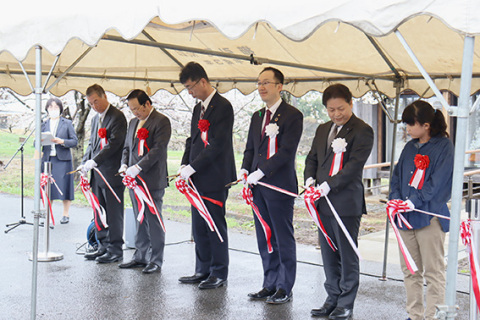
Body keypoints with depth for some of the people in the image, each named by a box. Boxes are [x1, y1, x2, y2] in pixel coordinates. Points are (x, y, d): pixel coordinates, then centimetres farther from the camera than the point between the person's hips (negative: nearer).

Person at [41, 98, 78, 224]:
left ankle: (65, 214, 9)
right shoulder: (44, 124, 14)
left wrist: (62, 141, -15)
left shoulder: (67, 123, 6)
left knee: (64, 186, -3)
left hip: (63, 160, -3)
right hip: (47, 159, 3)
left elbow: (75, 141, 0)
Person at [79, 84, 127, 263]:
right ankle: (103, 247, 23)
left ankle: (116, 250, 8)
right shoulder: (95, 119, 18)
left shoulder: (117, 116, -10)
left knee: (114, 213, -1)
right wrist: (85, 163, 5)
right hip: (97, 174, 8)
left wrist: (94, 161, -24)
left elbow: (114, 144, -19)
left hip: (112, 173, -8)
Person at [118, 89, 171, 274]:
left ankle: (155, 260, 6)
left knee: (153, 221, -2)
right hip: (135, 180, 7)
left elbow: (158, 149, -17)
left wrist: (137, 167, -21)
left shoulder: (161, 121, -8)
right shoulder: (133, 122, 17)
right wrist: (124, 165, 2)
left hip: (153, 181, -7)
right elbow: (127, 147, 22)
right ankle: (141, 257, 21)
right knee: (140, 221, 12)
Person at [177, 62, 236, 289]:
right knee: (199, 226, 12)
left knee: (215, 225, -1)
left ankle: (219, 274, 10)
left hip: (215, 178, -8)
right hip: (198, 177, 8)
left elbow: (218, 144, -18)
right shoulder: (198, 108, 16)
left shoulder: (223, 106, -12)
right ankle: (203, 270, 23)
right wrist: (184, 165, 3)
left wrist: (192, 167, -17)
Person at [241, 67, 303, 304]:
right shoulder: (257, 117, 16)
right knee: (264, 239, 13)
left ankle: (284, 288, 13)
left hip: (280, 186, -7)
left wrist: (260, 173, -20)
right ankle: (270, 285, 24)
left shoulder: (292, 115, -8)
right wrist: (245, 170, -1)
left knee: (283, 239, 2)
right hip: (258, 187, 7)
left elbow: (286, 151, -17)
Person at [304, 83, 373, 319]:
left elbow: (355, 165, -15)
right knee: (328, 254, 13)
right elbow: (312, 158, 18)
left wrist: (328, 185, -21)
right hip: (323, 202, 7)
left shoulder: (362, 131, -8)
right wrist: (310, 179, -2)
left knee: (347, 254, 3)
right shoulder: (322, 130, 16)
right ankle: (333, 300, 26)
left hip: (347, 202, -7)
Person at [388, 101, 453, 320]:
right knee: (409, 270, 13)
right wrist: (396, 199, -3)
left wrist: (415, 201, -19)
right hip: (406, 217, 7)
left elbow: (438, 181, -14)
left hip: (430, 216, -7)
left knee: (433, 271, 0)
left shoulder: (444, 146, -6)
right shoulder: (410, 147, 14)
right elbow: (397, 175, 15)